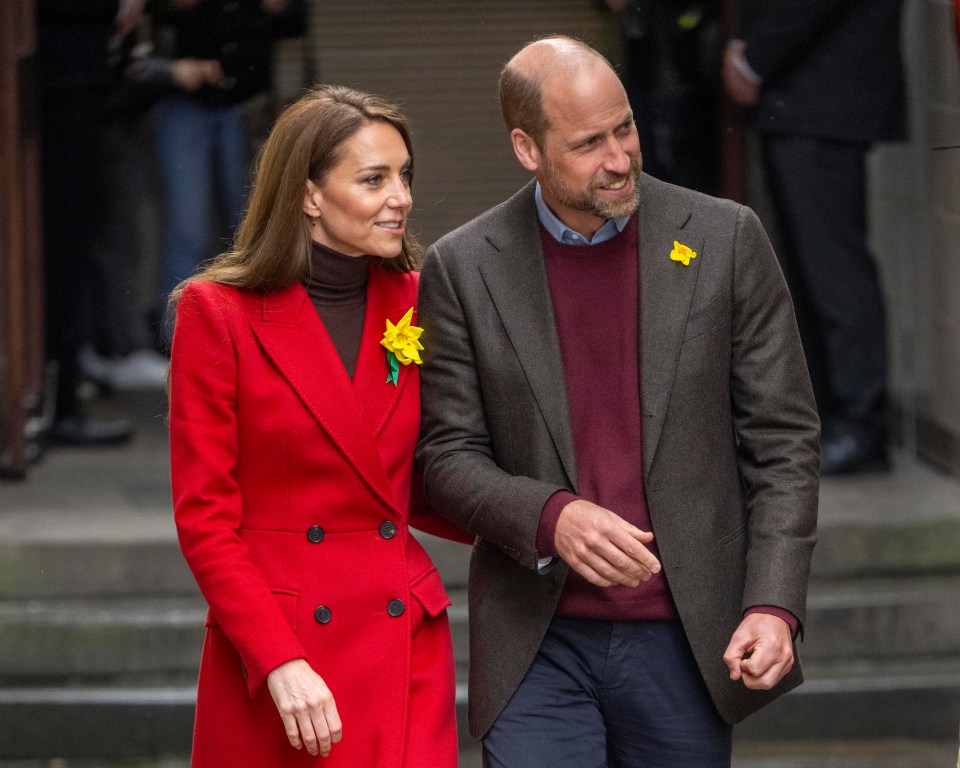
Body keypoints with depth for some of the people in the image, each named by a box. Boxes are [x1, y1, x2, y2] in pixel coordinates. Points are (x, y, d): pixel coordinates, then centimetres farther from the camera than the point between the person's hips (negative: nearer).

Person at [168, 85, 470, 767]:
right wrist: (280, 662, -15)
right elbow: (204, 519, -6)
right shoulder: (220, 313, -4)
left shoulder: (414, 304, 8)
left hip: (405, 653, 3)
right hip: (270, 648, -3)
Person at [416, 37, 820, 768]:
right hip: (539, 648, 0)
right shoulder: (464, 267, -1)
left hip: (686, 643, 1)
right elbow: (448, 454, 1)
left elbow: (783, 439, 1)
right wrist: (551, 517, -18)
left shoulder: (724, 240, -1)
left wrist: (774, 605, -9)